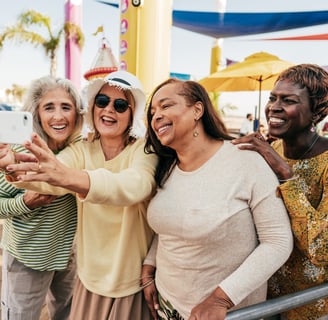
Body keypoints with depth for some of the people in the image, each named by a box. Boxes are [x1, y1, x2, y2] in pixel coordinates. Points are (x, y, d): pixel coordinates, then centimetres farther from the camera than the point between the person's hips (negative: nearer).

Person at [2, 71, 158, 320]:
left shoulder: (144, 149, -16)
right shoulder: (81, 151, -4)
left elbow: (135, 185, -38)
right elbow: (52, 180, -25)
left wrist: (67, 177, -53)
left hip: (137, 281, -3)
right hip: (91, 277, 3)